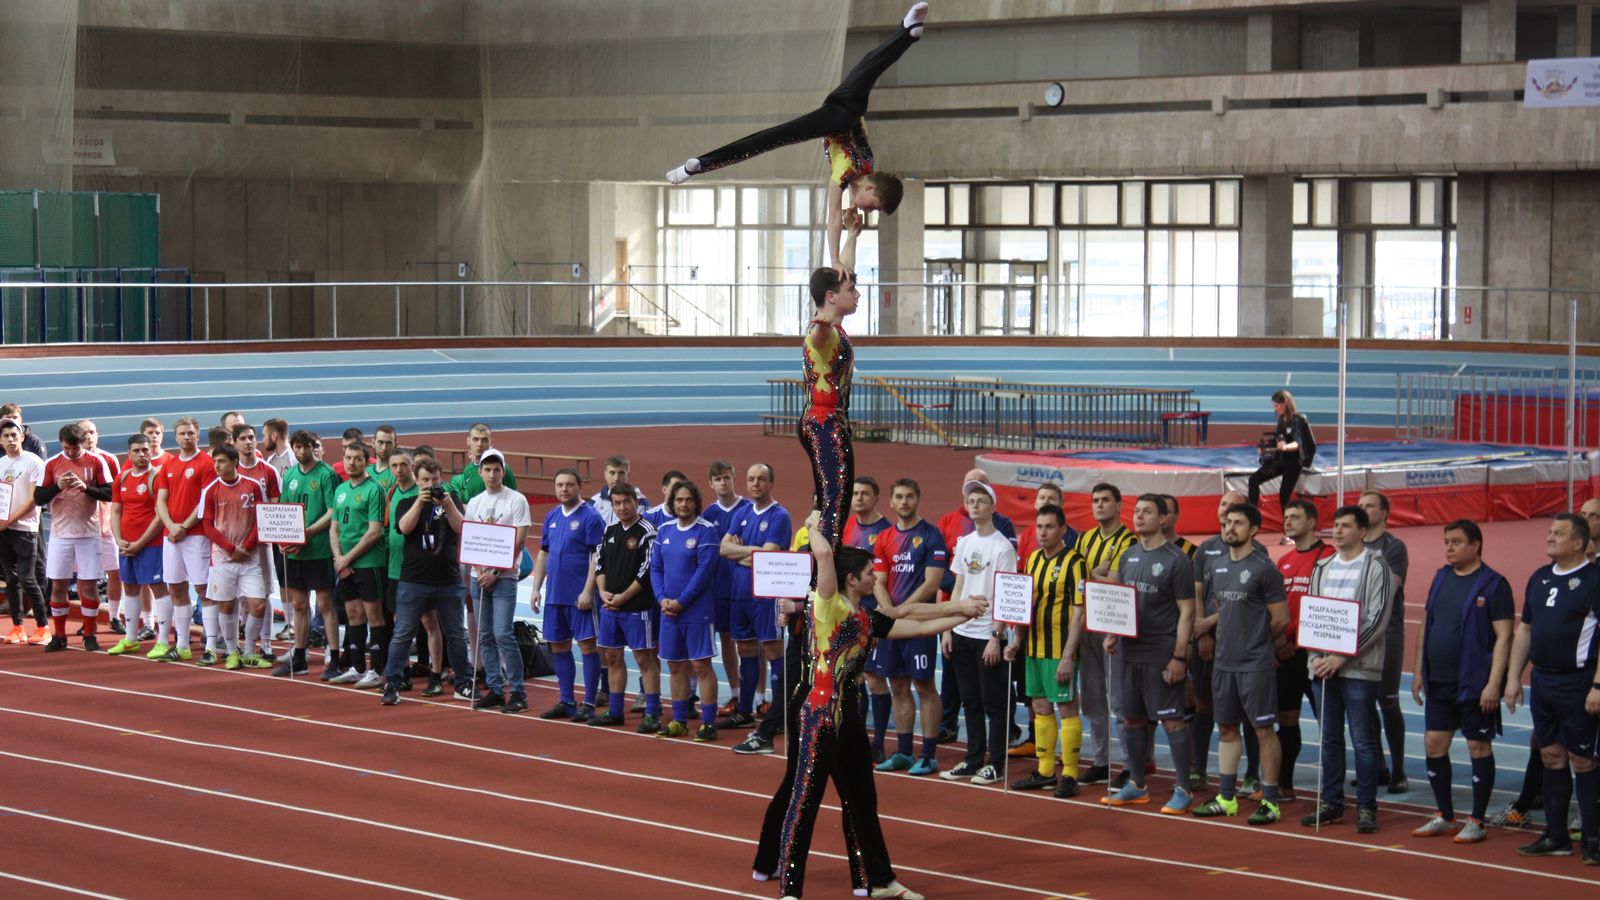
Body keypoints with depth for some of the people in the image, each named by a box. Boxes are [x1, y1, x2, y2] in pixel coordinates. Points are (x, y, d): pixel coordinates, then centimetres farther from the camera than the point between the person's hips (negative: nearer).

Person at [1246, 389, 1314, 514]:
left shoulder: (1297, 420, -17)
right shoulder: (1281, 420, 4)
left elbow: (1297, 443, -32)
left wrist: (1285, 447, -50)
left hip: (1293, 462, -8)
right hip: (1280, 459, 8)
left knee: (1284, 496, -9)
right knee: (1254, 480, -2)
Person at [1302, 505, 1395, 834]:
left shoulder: (1375, 567, -5)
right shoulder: (1323, 568, 14)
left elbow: (1376, 620, -11)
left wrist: (1341, 658, -15)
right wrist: (1317, 656, -1)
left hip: (1359, 668, -6)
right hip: (1322, 666, 6)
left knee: (1363, 741, -3)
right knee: (1330, 739, 10)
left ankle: (1366, 808, 2)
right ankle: (1331, 804, 17)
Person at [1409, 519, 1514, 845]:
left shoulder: (1493, 584, -9)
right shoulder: (1441, 578, 11)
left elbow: (1503, 637, -13)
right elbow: (1425, 626, 17)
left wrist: (1493, 684, -19)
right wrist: (1418, 672, 14)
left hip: (1475, 684, -7)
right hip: (1439, 682, 7)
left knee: (1478, 747, 1)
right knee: (1434, 744, 7)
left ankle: (1476, 823, 8)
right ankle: (1444, 817, 19)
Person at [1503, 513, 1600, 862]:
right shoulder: (1539, 578, 12)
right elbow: (1525, 629, 18)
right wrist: (1513, 677, 13)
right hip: (1542, 681, 7)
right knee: (1551, 755, 11)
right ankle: (1556, 837, 18)